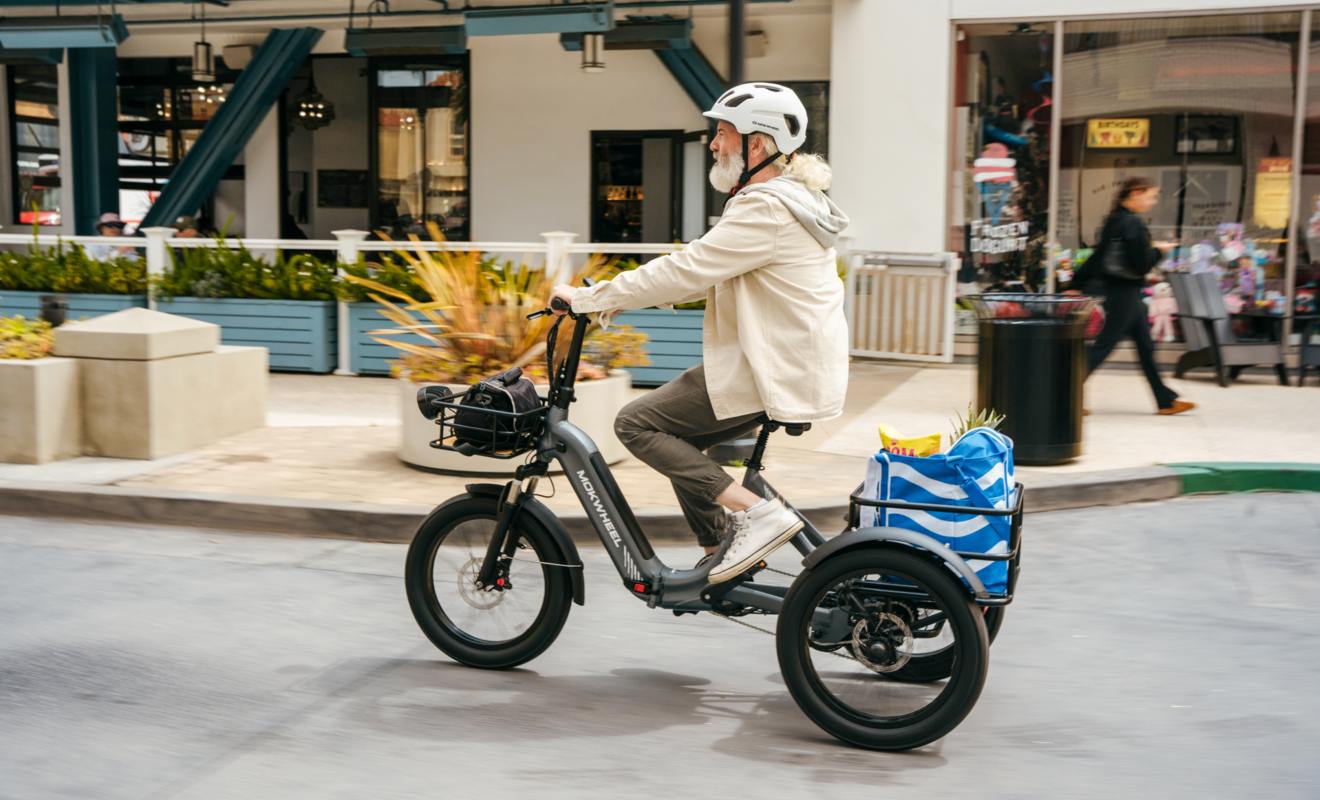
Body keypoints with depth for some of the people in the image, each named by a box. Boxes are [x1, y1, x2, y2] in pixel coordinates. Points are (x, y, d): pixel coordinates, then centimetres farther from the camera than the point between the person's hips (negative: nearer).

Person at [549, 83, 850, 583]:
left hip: (773, 373, -10)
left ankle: (756, 512, -13)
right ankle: (721, 555, 23)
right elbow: (703, 274, 19)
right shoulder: (794, 198, 15)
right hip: (795, 364, 10)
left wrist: (588, 298, -14)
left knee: (637, 423, -8)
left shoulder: (766, 210, -18)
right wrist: (614, 298, 14)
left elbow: (684, 272, -22)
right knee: (675, 435, 19)